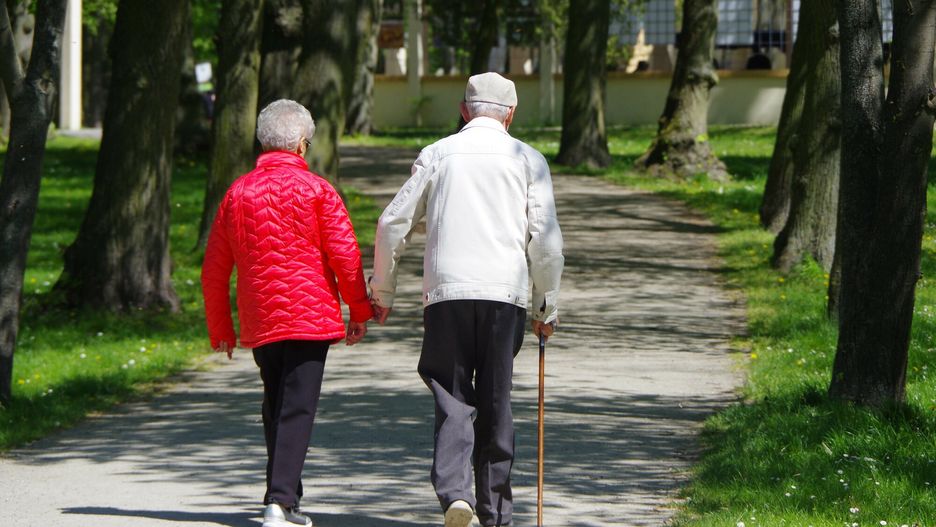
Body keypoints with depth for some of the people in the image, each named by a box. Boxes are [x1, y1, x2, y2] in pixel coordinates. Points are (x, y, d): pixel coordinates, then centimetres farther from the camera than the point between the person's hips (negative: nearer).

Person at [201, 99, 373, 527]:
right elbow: (345, 255, -9)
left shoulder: (238, 193, 8)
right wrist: (360, 311, 2)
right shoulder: (315, 190, -5)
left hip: (258, 323, 4)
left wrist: (220, 328, 20)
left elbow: (214, 270, 11)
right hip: (309, 315, -4)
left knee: (275, 407, 17)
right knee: (297, 409, -6)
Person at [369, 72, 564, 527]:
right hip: (506, 292, 0)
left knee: (452, 396, 1)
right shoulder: (527, 159, 8)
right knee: (495, 400, 8)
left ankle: (453, 490, -20)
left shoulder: (437, 154, 10)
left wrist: (382, 292, 19)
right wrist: (548, 306, 11)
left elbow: (393, 224, 9)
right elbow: (546, 240, 2)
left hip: (445, 290, 0)